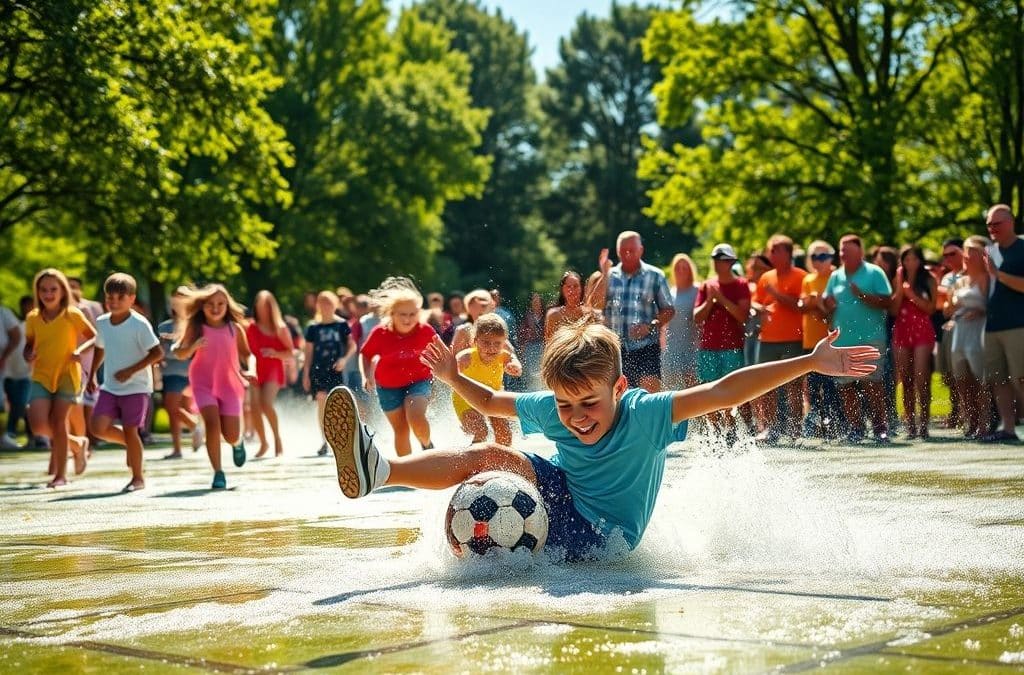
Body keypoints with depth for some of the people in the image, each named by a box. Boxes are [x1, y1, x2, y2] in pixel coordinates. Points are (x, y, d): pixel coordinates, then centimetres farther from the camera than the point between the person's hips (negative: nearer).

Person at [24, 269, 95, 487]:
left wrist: (80, 350, -17)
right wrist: (28, 355, -5)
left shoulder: (72, 315, -6)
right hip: (41, 376, 3)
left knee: (58, 422, -7)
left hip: (67, 375, -3)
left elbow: (95, 337, 1)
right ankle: (76, 443, 17)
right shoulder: (33, 318, 4)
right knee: (38, 425, -11)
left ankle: (60, 474, 7)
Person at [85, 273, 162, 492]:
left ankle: (137, 478, 11)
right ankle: (129, 443, 20)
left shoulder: (139, 324, -14)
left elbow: (158, 353, -17)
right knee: (97, 427, -8)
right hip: (110, 386, 5)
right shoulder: (102, 322, 5)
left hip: (136, 387, -5)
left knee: (130, 430, -5)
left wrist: (131, 370, -22)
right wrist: (92, 374, 18)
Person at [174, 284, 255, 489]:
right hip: (204, 384, -1)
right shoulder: (195, 327, -5)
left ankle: (238, 443, 40)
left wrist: (248, 371, -12)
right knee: (212, 424, -21)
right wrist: (193, 346, -25)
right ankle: (218, 473, -10)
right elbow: (180, 354, -5)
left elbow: (246, 354, 8)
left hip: (230, 385, 1)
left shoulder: (235, 328, -2)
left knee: (231, 435, 0)